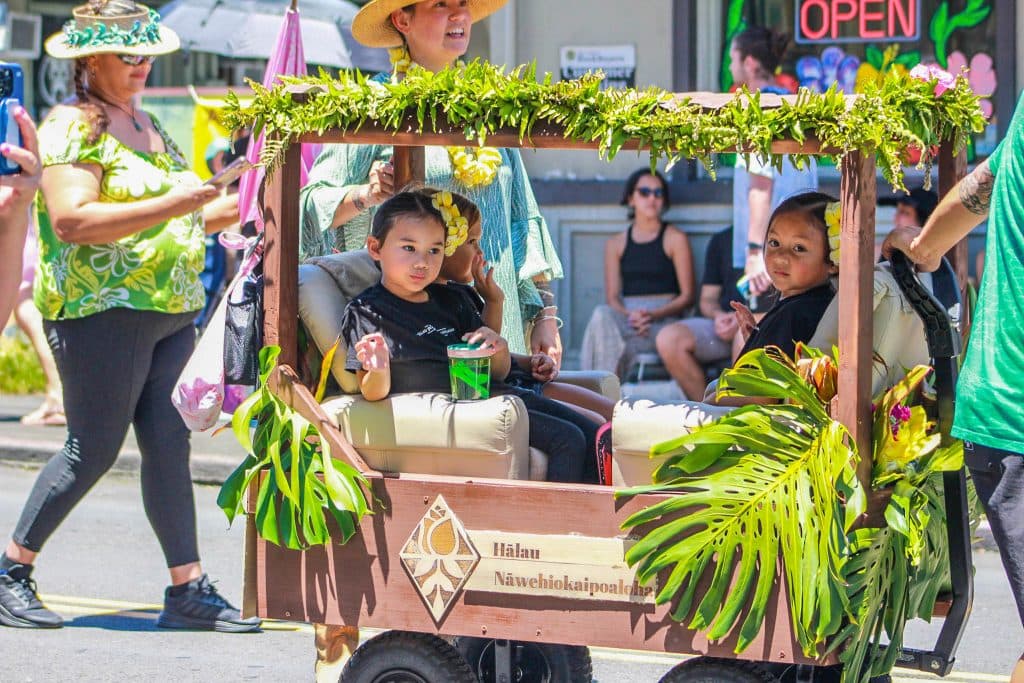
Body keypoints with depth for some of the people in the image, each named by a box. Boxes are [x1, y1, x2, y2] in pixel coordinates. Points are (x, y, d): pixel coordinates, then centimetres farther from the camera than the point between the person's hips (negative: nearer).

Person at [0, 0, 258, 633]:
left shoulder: (145, 123, 19)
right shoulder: (71, 128, -8)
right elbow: (72, 220, -22)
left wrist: (237, 209, 9)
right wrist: (172, 205, -24)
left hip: (172, 311, 8)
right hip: (102, 312, -8)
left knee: (169, 444, 2)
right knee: (93, 450, -5)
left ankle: (188, 588, 1)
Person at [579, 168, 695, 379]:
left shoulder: (675, 239, 9)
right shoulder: (616, 244, 19)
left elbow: (687, 296, 4)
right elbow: (612, 297, 11)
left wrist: (654, 314, -13)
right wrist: (629, 315, -13)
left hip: (664, 321, -3)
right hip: (626, 318, 3)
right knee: (602, 314, -34)